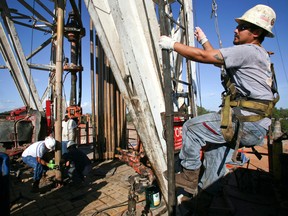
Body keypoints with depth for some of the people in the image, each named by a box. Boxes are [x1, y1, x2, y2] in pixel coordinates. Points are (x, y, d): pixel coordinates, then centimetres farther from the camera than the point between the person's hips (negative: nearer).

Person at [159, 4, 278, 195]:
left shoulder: (249, 51, -13)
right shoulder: (256, 54, 20)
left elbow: (203, 56, -18)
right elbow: (217, 58, 27)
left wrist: (172, 44, -10)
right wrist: (204, 40, 29)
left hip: (246, 125, -11)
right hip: (254, 124, 11)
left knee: (191, 127, -5)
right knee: (214, 143, 22)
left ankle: (190, 177, 11)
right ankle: (207, 190, 32)